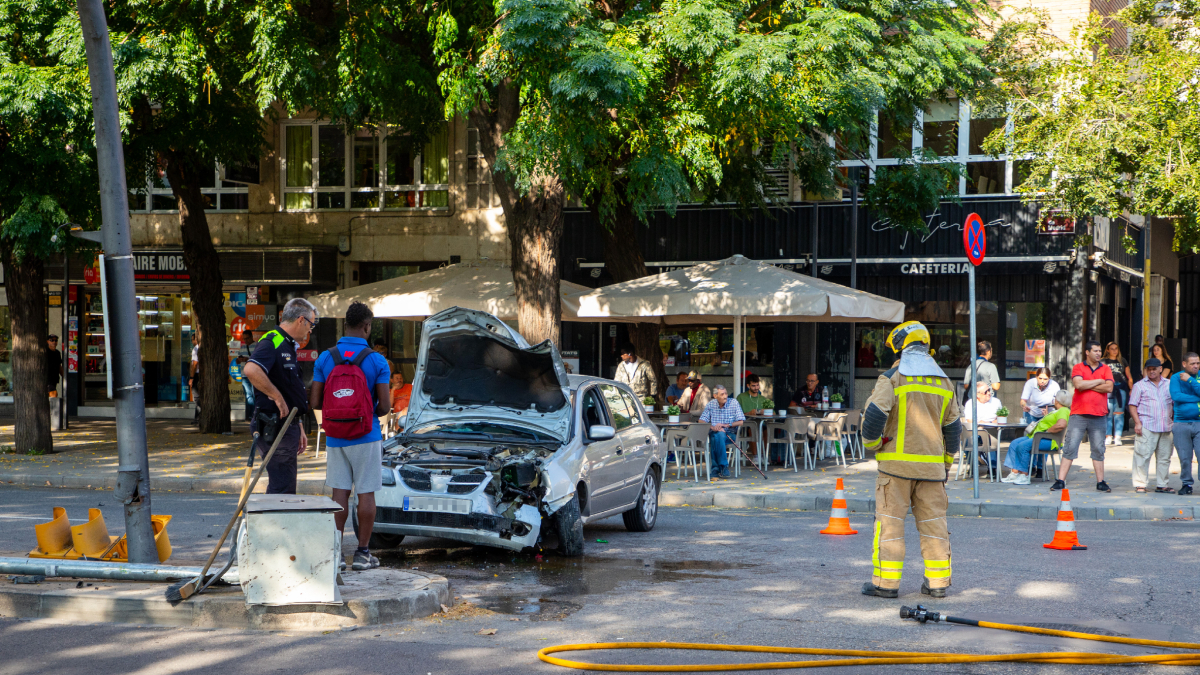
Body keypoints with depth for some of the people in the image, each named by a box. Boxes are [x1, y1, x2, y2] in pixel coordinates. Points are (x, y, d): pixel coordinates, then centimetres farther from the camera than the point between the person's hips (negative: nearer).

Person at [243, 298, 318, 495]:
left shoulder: (287, 346, 19)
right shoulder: (272, 342, -15)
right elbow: (251, 370, -35)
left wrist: (298, 430, 24)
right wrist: (277, 396, -25)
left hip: (286, 426, 10)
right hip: (275, 427, -10)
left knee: (285, 488, 15)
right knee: (281, 489, -9)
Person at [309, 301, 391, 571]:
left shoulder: (325, 359, -2)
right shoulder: (377, 361, -10)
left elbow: (314, 402, -2)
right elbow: (385, 406, -12)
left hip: (335, 437, 3)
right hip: (366, 436, -3)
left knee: (339, 493, 8)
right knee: (366, 493, 4)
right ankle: (362, 553, 7)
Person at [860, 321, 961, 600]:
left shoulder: (892, 377, -5)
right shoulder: (944, 382, 12)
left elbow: (874, 414, -15)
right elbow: (952, 427, 15)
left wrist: (872, 443, 3)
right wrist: (946, 464, 24)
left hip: (897, 462, -4)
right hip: (932, 466, 5)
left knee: (890, 519, -1)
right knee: (933, 521, 8)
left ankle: (886, 582, -2)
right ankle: (938, 583, 9)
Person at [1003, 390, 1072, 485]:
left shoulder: (1063, 411, -11)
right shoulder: (1058, 411, 24)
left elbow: (1061, 424, -30)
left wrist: (1046, 431, -23)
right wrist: (1046, 416, 28)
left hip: (1049, 441, -11)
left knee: (1022, 446, -28)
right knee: (1014, 444, 2)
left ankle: (1024, 476, -21)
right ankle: (1015, 473, -6)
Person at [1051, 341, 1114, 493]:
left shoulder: (1105, 369, 10)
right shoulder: (1078, 368, 5)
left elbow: (1109, 387, -6)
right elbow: (1078, 384, -14)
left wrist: (1087, 385, -7)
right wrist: (1098, 381, -5)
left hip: (1098, 416, 2)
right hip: (1078, 415, -2)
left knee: (1098, 449, 6)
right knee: (1070, 447, -4)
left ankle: (1100, 482, 12)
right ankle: (1060, 481, -2)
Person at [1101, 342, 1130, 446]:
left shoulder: (1123, 361, 17)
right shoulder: (1103, 362, 10)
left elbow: (1129, 377, 19)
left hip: (1121, 388, 2)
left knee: (1119, 413, -3)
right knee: (1108, 413, -6)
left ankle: (1117, 437, -2)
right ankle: (1108, 437, -1)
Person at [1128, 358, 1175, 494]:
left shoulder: (1169, 385, 16)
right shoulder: (1140, 385, 5)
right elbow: (1133, 405, 0)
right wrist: (1137, 423, -10)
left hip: (1166, 427, 4)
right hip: (1146, 427, -4)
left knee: (1165, 457, 7)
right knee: (1142, 456, -8)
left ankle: (1162, 484, 15)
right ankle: (1140, 484, -3)